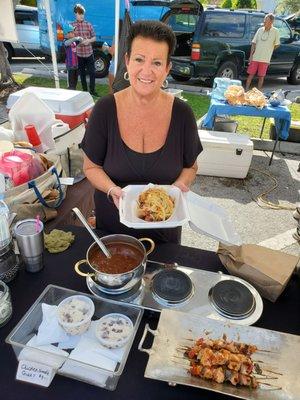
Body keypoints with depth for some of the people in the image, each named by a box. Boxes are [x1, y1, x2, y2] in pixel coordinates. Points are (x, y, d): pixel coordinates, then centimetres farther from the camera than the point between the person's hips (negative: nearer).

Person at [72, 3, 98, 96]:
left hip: (89, 53, 1)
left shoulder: (89, 25, 6)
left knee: (92, 72, 0)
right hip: (78, 53, -1)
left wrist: (89, 40, -12)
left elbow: (94, 37, 9)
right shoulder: (72, 25, 0)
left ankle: (92, 90, 10)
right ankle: (85, 90, 18)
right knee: (82, 73, 8)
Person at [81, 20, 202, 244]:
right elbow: (91, 167, -6)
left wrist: (179, 186, -21)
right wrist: (113, 190, -24)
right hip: (113, 223, 0)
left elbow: (190, 167, 0)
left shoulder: (182, 114, -12)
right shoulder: (105, 110, -14)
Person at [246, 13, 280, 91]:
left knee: (261, 77, 4)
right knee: (251, 74, 3)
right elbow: (254, 43, 5)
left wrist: (269, 50, 7)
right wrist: (251, 55, -2)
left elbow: (277, 44, 3)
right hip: (255, 57, 2)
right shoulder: (260, 30, 4)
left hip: (265, 59, -2)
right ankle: (246, 90, 13)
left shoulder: (275, 31, -4)